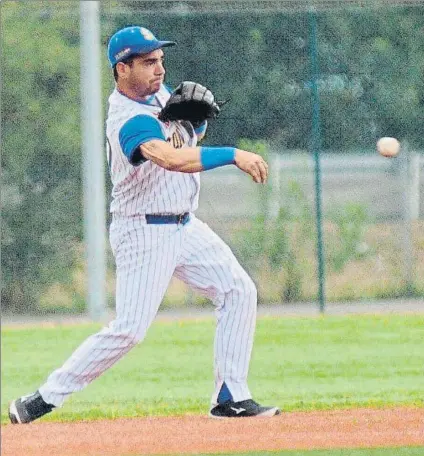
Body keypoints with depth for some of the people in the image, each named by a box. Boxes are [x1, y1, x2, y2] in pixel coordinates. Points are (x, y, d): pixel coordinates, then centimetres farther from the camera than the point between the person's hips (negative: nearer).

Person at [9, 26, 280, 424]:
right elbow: (172, 159, -40)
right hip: (143, 234, -9)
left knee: (238, 291, 1)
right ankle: (45, 398, -4)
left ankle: (230, 398, 3)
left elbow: (190, 138, 16)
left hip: (186, 226, 9)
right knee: (129, 329, -13)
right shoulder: (130, 121, -24)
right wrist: (233, 155, -40)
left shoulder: (158, 92, 4)